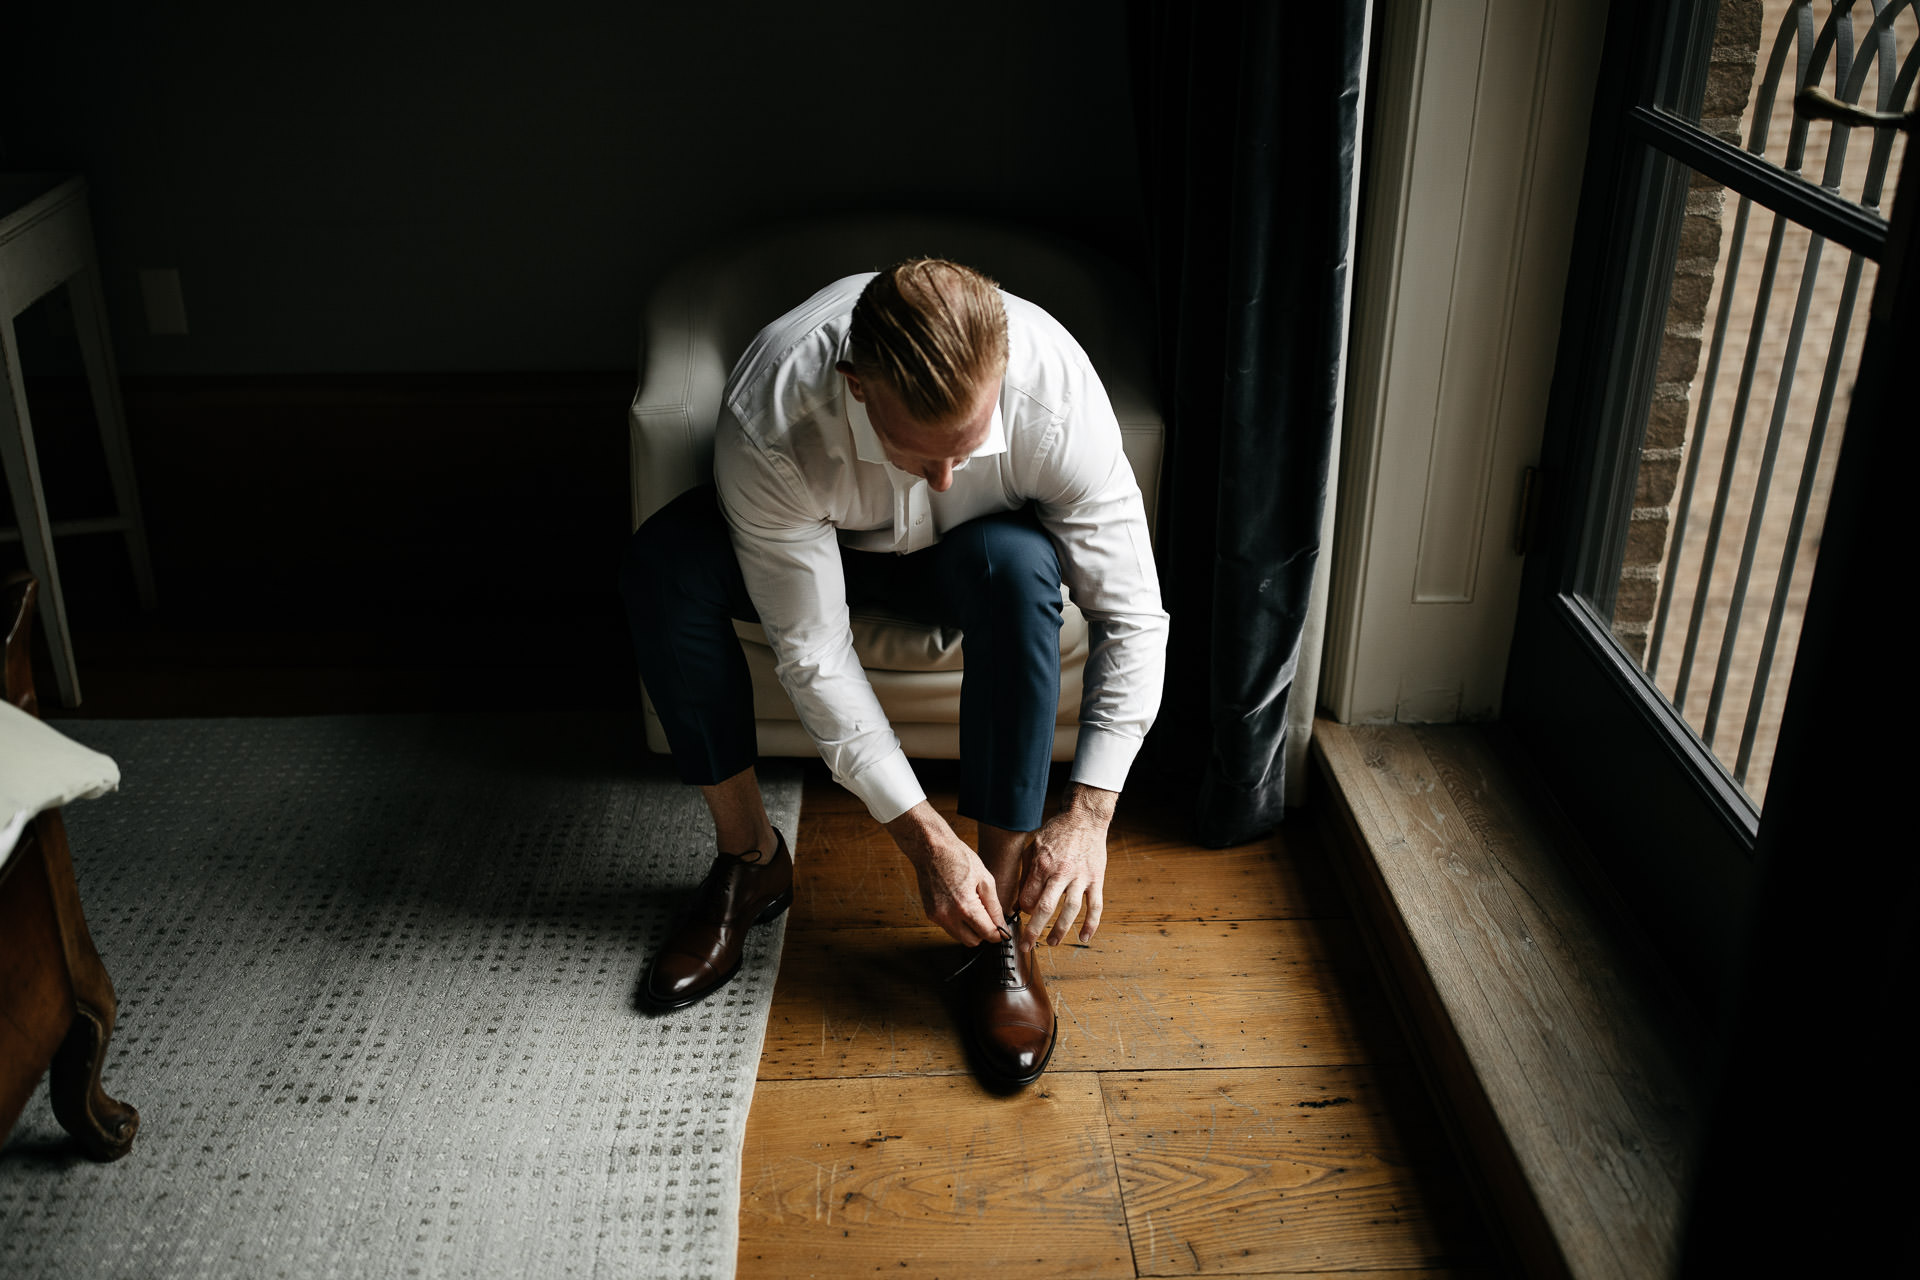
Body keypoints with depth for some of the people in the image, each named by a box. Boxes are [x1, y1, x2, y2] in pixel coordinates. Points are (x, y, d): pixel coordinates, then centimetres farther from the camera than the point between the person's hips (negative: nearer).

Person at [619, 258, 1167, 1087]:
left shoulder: (1055, 387, -35)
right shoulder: (767, 422, -37)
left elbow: (1132, 615, -27)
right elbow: (811, 653, -30)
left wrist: (1088, 813, -33)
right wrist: (921, 837, -31)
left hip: (973, 555, 0)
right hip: (820, 549, 0)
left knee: (1017, 563, -37)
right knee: (664, 562, -30)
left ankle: (1001, 922, -23)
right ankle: (750, 860, -10)